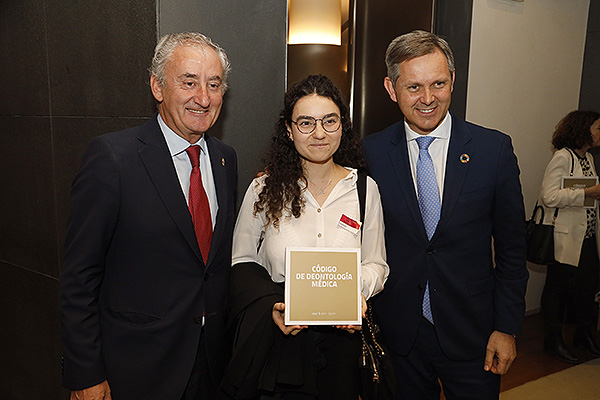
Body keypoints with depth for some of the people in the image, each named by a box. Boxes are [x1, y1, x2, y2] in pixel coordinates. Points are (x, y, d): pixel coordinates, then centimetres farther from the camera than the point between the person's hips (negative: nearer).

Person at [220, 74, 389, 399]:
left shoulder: (365, 189, -1)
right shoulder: (264, 189, -5)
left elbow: (376, 265, 4)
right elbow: (243, 262, 0)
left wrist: (357, 290, -17)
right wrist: (270, 306, -17)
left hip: (340, 339, 2)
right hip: (278, 341, -1)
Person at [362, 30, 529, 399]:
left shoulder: (495, 148, -7)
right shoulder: (371, 153, -6)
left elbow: (512, 248, -2)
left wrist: (507, 327, -3)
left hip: (472, 332, 0)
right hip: (399, 332, 1)